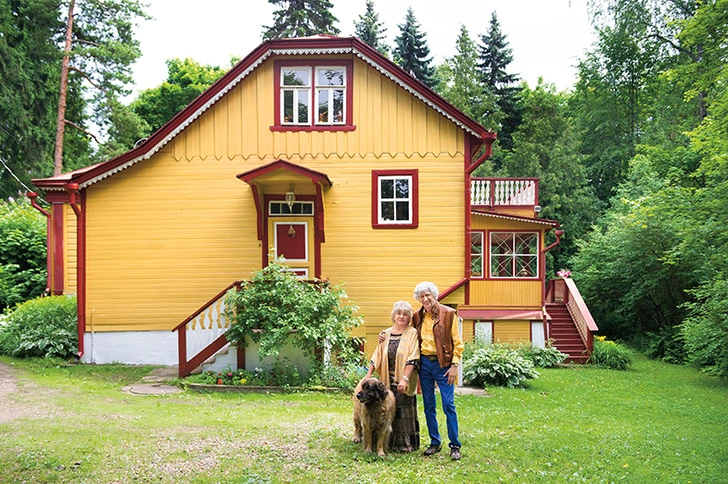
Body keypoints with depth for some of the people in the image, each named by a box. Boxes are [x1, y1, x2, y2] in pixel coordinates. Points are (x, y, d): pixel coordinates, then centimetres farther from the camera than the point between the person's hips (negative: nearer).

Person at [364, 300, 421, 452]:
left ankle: (406, 443, 8)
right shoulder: (386, 334, 10)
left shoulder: (412, 333, -4)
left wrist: (404, 379, -20)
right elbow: (377, 356, 13)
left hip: (404, 383, -4)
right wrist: (368, 375, 6)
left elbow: (412, 359, -12)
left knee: (404, 411, 0)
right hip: (387, 381, 4)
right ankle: (391, 441, 16)